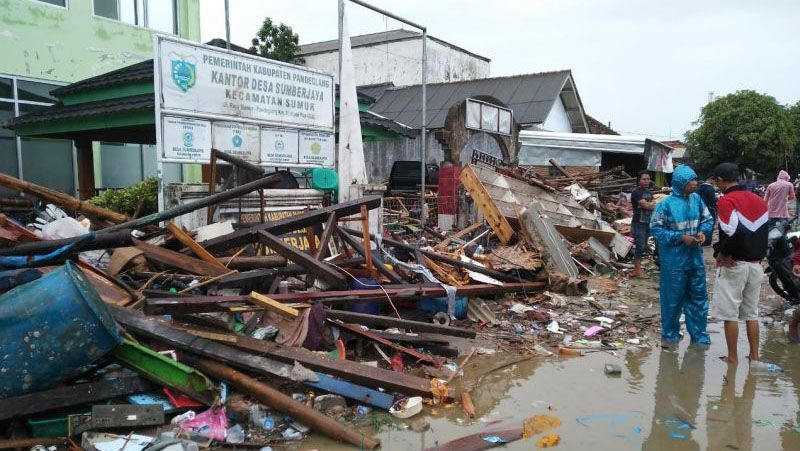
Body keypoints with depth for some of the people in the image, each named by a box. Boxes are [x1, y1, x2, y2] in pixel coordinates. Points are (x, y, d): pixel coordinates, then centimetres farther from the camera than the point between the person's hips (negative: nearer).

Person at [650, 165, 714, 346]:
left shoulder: (696, 199, 1)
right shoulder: (666, 204, -13)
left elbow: (707, 220, 12)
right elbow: (656, 229, -12)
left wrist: (702, 231, -9)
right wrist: (680, 237, -18)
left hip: (695, 257, 5)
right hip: (674, 259, -5)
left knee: (698, 296, 13)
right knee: (672, 297, 5)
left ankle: (699, 334, 28)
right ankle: (670, 334, 21)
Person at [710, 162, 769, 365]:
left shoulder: (727, 200, -14)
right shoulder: (759, 200, 10)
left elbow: (734, 233, -26)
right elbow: (766, 232, 12)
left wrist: (722, 252, -13)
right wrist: (758, 255, 14)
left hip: (733, 265, -7)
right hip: (756, 264, 7)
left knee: (730, 314, 4)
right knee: (751, 313, 16)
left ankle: (732, 357, 11)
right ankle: (754, 357, 22)